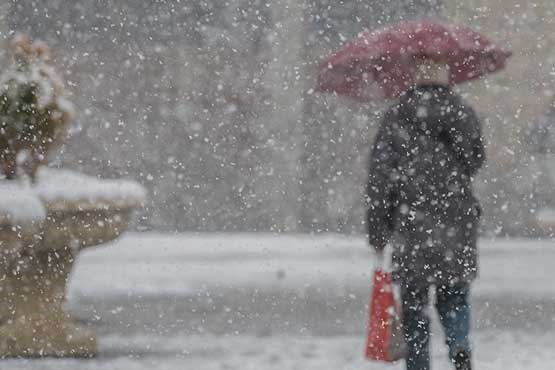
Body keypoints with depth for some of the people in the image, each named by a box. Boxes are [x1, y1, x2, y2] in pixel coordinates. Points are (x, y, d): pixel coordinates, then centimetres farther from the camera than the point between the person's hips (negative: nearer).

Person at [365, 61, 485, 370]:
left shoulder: (397, 117, -2)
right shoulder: (464, 115, 3)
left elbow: (380, 174, -3)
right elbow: (474, 162, 16)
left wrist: (377, 229, 1)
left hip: (411, 223, -2)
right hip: (457, 219, 2)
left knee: (414, 302, 6)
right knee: (454, 296, 12)